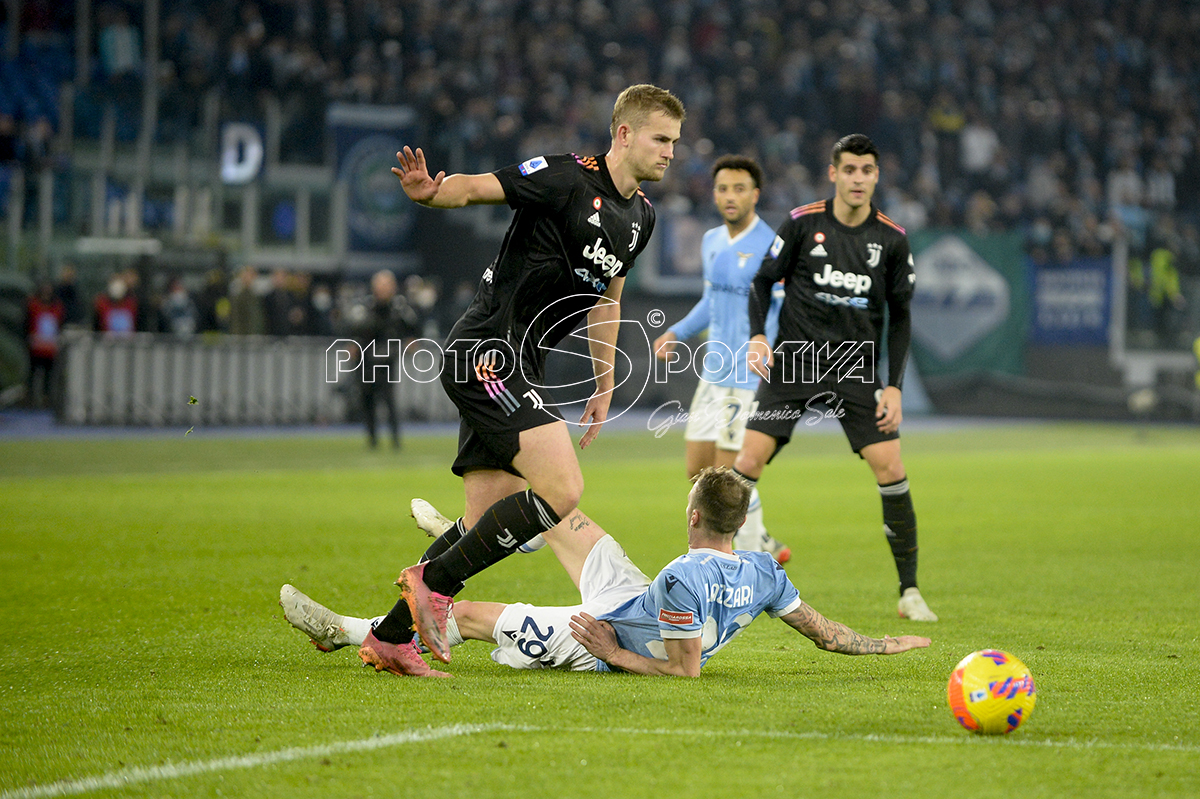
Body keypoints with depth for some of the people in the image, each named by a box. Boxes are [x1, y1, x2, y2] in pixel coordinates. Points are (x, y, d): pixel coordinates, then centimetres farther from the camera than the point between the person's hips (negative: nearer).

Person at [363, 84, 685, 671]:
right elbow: (472, 188, -15)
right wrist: (427, 191, -37)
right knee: (561, 490, -20)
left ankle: (391, 634, 15)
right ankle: (434, 581, -9)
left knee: (487, 523, 7)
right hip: (488, 352, -9)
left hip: (515, 369, 9)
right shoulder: (566, 178, -12)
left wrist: (604, 386, 26)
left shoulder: (640, 216, 14)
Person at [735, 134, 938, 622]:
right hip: (792, 361, -1)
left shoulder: (891, 239, 1)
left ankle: (910, 592, 0)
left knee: (890, 468, -10)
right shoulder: (803, 223, -3)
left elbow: (899, 316, 7)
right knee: (749, 460, -12)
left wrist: (894, 386, 0)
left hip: (855, 370, 1)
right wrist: (757, 337, -11)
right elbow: (763, 281, 6)